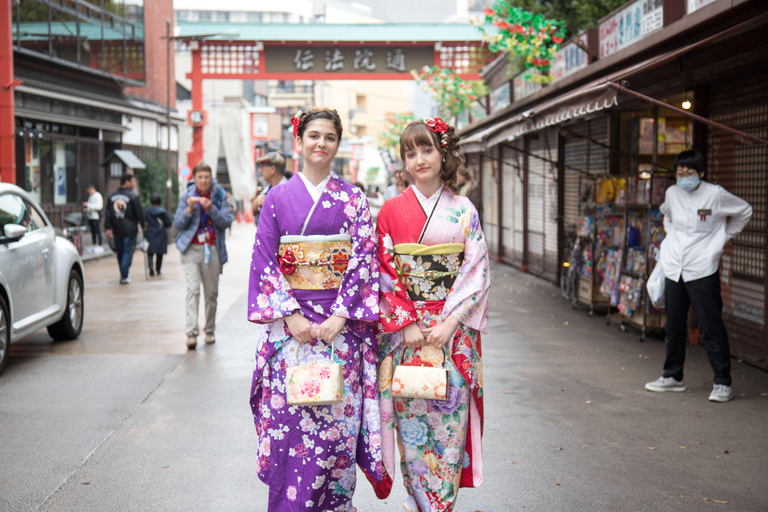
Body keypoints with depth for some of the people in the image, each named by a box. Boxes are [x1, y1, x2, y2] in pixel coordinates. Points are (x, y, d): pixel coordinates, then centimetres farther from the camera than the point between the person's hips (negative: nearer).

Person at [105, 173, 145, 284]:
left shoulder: (111, 196, 9)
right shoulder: (133, 196, -9)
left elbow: (108, 214, 6)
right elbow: (139, 213, -8)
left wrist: (108, 227, 6)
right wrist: (143, 225, 5)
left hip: (117, 230, 5)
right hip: (129, 230, -5)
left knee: (120, 251, 15)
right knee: (128, 251, -2)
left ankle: (123, 274, 21)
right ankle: (124, 276, -10)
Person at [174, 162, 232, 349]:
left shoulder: (220, 195, 3)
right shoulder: (187, 196, 4)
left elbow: (226, 222, -4)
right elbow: (178, 224, 2)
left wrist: (211, 209, -19)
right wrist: (189, 209, -15)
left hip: (213, 249, 1)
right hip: (191, 249, -1)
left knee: (211, 292, 7)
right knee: (192, 289, -14)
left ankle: (210, 331, 20)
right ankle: (191, 332, -19)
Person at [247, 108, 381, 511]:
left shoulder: (353, 200, 5)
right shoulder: (277, 198, 5)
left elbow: (363, 261, -1)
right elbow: (264, 262, 1)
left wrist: (339, 317, -11)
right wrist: (292, 315, -10)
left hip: (339, 323, 0)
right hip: (289, 323, 0)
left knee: (337, 416, 2)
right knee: (288, 418, -1)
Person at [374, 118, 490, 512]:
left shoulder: (463, 210, 3)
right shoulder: (392, 210, 2)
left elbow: (478, 271, -1)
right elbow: (385, 274, -1)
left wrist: (450, 323, -11)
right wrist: (406, 324, -10)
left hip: (453, 332, 1)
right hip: (405, 330, -1)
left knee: (450, 421, 3)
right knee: (412, 423, 1)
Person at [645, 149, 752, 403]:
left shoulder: (716, 195, -8)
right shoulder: (672, 194, 6)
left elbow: (745, 211, 8)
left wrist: (723, 237, 7)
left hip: (702, 271, -5)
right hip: (674, 270, 5)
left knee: (712, 328, -4)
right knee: (674, 327, 13)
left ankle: (722, 383, 4)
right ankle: (673, 376, 26)